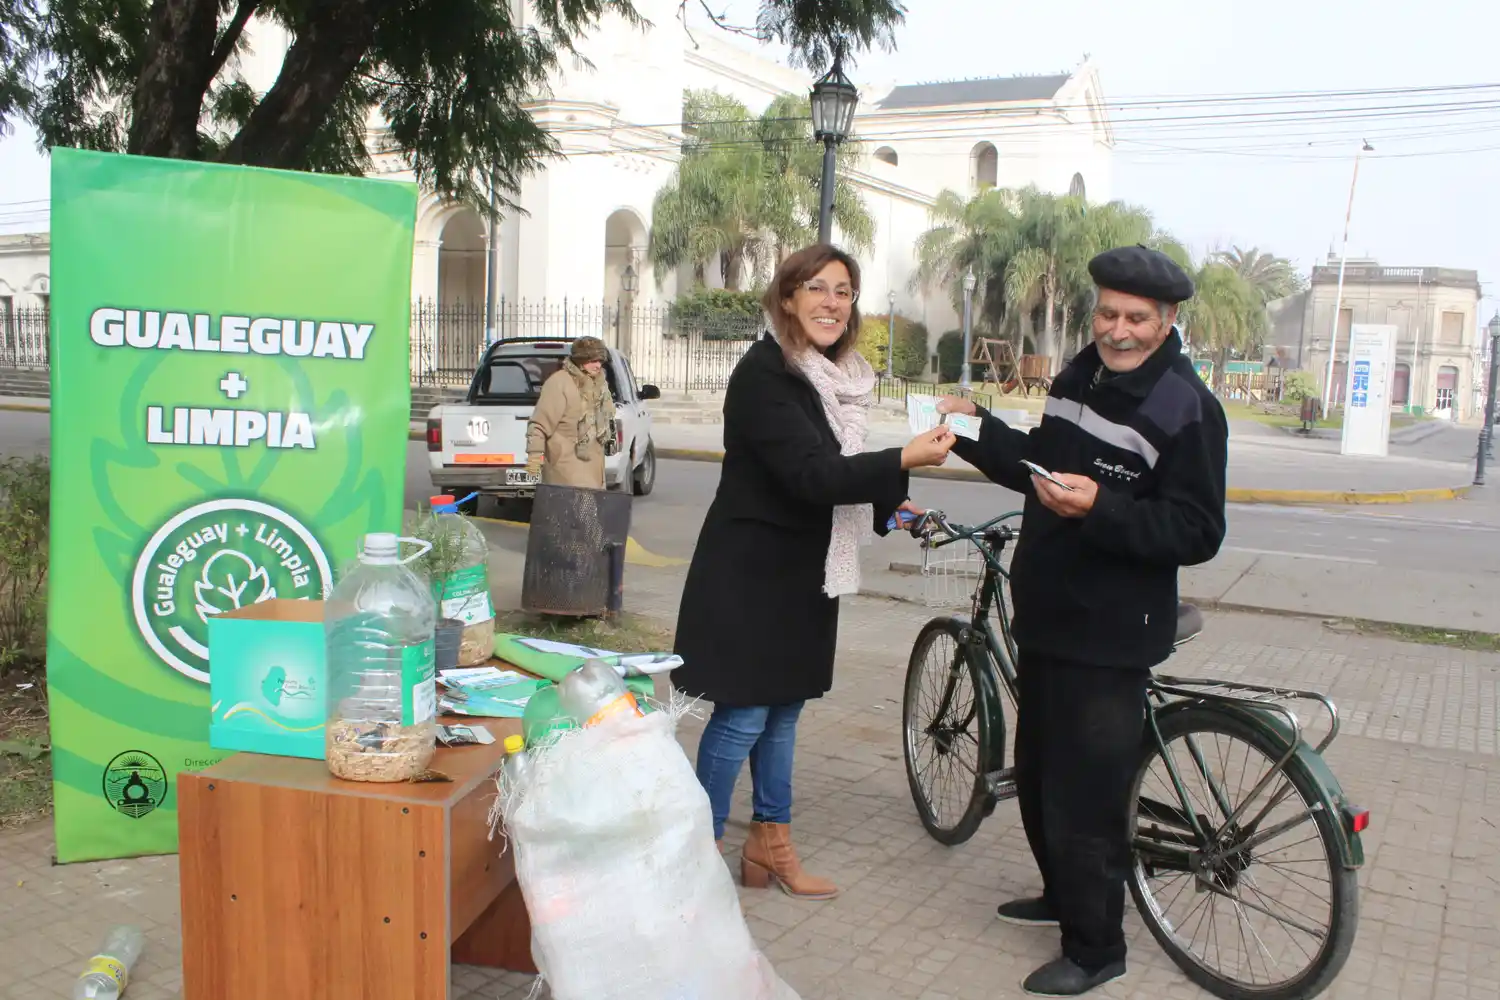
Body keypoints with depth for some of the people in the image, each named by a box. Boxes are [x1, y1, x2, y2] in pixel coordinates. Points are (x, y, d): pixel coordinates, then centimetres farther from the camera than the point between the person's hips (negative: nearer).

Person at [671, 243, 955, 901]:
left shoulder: (836, 377, 9)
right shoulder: (765, 372, -18)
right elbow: (808, 474, -27)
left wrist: (884, 503, 7)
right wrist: (904, 460, -32)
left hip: (803, 571, 8)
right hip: (752, 572, -8)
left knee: (784, 707, 16)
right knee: (743, 715, -1)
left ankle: (770, 846, 29)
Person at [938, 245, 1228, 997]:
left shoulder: (1187, 407, -15)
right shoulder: (1079, 376, 9)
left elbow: (1197, 534, -19)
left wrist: (1099, 507, -32)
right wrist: (975, 428, 4)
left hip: (1109, 636, -8)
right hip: (1046, 617, 8)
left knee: (1085, 794, -1)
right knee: (1037, 774, 21)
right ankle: (1062, 894, 43)